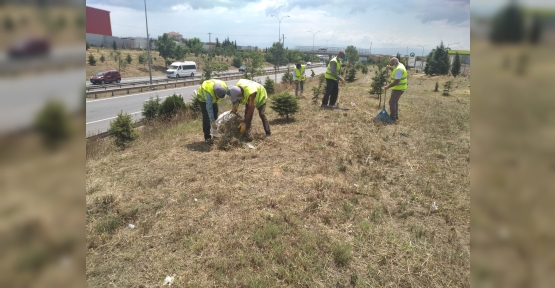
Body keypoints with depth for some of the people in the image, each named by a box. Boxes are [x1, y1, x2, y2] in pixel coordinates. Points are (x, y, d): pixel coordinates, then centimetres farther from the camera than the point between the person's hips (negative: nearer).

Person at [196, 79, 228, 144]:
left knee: (215, 115, 8)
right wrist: (212, 121, -46)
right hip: (203, 97, -6)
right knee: (206, 117, -13)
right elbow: (209, 108, -46)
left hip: (213, 98, 6)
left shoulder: (225, 87, -31)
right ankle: (207, 137, -8)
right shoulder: (209, 91, -46)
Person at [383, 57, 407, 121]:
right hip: (398, 88, 10)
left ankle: (393, 118, 1)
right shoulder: (399, 65, 5)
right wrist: (389, 68, 2)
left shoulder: (399, 69, -26)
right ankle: (396, 116, 30)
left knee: (392, 102, -5)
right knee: (395, 102, 20)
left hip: (398, 89, -10)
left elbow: (396, 82, -28)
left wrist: (388, 87, -23)